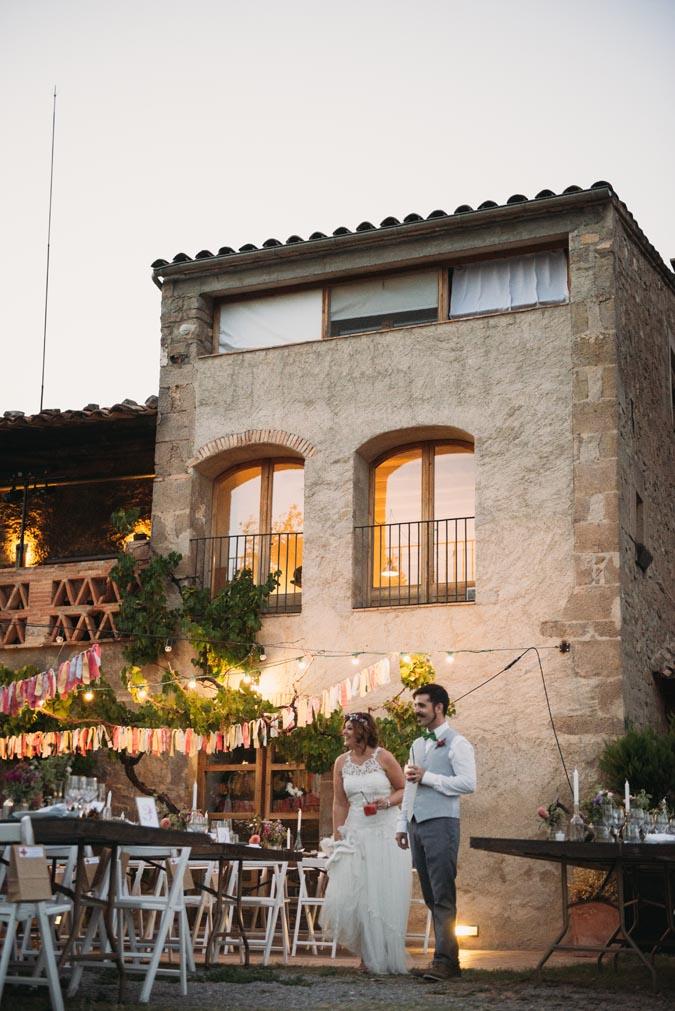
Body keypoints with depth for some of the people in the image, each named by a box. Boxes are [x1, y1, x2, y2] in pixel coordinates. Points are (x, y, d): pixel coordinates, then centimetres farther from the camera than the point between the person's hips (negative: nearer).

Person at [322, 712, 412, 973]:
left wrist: (388, 801, -15)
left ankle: (385, 959, 14)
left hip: (386, 832, -3)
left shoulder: (383, 758, -3)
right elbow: (339, 804, 7)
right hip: (356, 834, 3)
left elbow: (405, 790, 4)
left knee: (385, 896, 1)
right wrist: (337, 840, 3)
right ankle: (368, 954, 17)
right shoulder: (342, 763, 6)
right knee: (351, 896, -1)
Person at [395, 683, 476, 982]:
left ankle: (445, 961, -11)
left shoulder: (456, 743, -4)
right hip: (416, 824, 8)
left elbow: (468, 783, -14)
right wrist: (402, 824, 19)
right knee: (430, 896, 8)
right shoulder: (417, 744, 20)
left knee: (443, 895, -10)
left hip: (440, 823, -8)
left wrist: (427, 777, -13)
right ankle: (446, 957, 12)